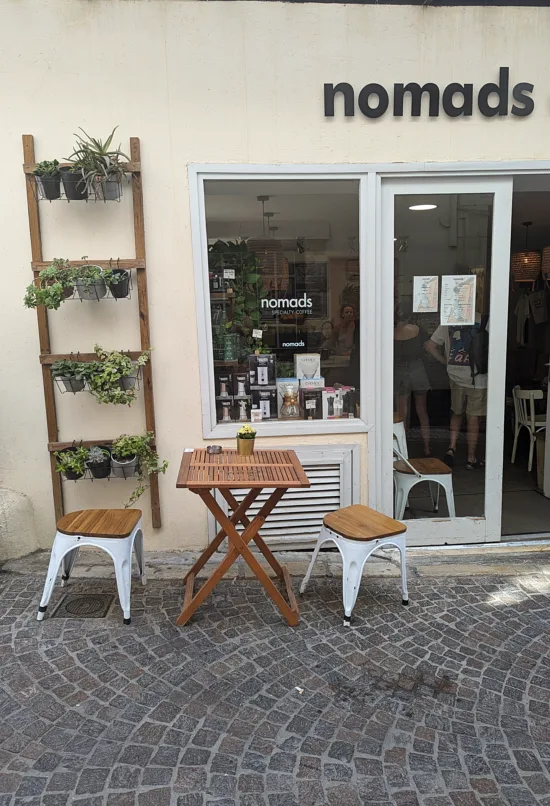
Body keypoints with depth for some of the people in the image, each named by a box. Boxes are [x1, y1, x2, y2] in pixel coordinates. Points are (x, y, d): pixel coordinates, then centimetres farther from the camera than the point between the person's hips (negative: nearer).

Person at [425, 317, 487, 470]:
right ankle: (471, 459, 13)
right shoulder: (482, 320, -7)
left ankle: (451, 448, 5)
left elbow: (430, 346, 2)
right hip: (477, 378, -2)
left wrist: (446, 361, 12)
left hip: (455, 377, 2)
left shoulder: (448, 322, 0)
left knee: (457, 413, 21)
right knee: (473, 418, 5)